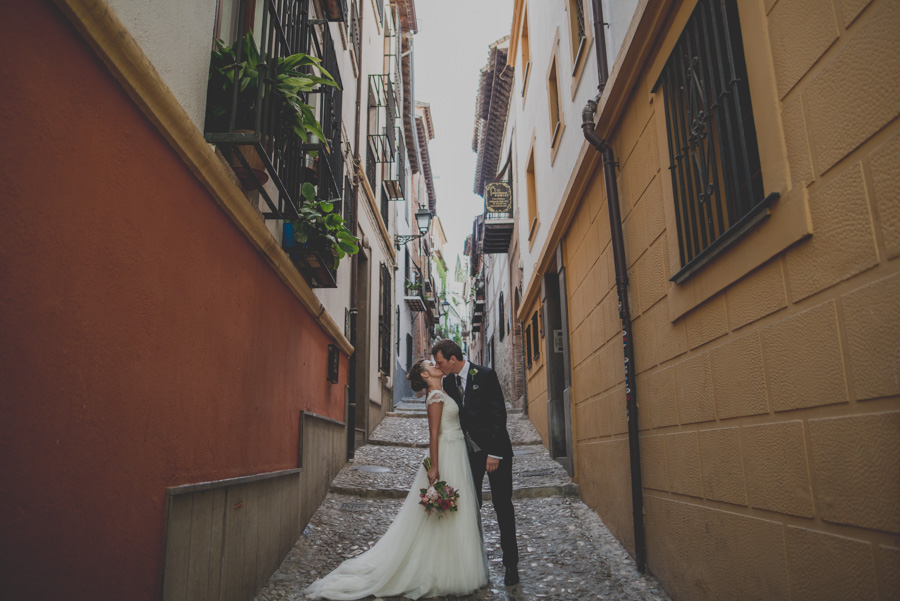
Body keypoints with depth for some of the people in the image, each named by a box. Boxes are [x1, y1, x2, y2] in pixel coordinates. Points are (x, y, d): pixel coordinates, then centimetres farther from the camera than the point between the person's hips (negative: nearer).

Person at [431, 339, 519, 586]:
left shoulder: (485, 375, -12)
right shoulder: (448, 382, 4)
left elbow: (498, 414, -15)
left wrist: (494, 452, -19)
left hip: (495, 450, -5)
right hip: (469, 452, 5)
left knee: (502, 505, 3)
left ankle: (511, 563, 15)